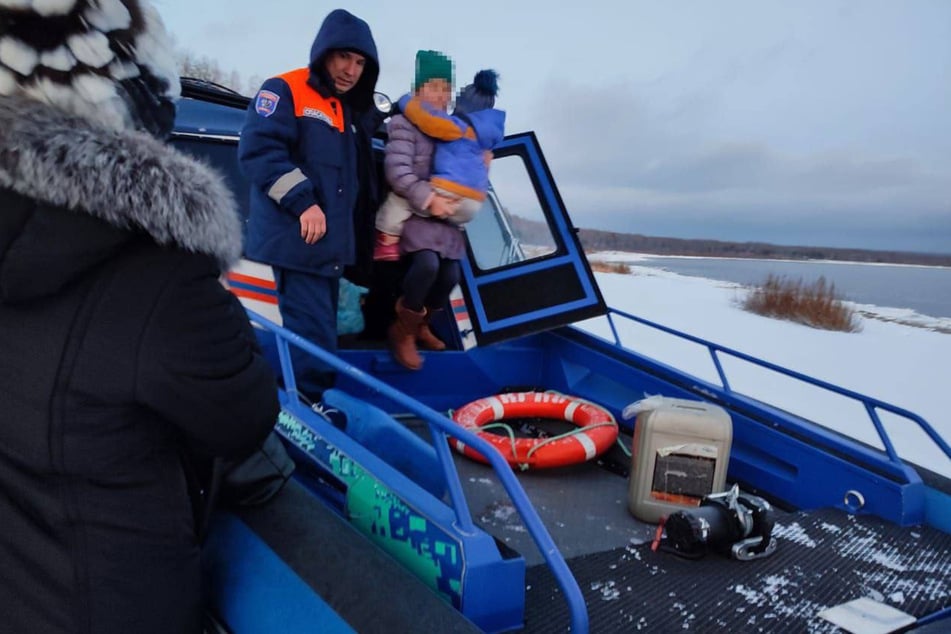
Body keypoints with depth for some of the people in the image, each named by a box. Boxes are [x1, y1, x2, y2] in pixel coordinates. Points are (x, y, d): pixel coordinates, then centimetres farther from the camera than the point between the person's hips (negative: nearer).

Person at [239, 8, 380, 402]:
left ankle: (313, 404, 25)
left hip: (331, 244, 9)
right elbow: (258, 150, -18)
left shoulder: (352, 113, 21)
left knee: (320, 333, 14)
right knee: (313, 337, -11)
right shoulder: (285, 91, -4)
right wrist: (302, 202, -23)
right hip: (297, 240, -8)